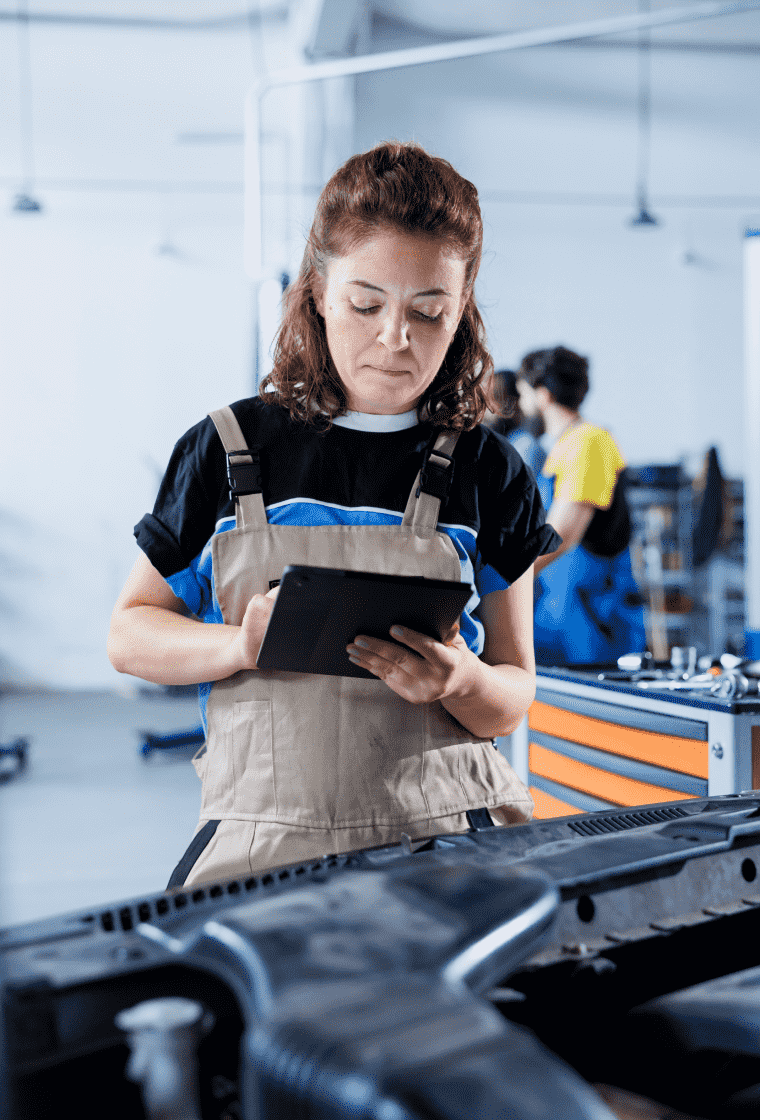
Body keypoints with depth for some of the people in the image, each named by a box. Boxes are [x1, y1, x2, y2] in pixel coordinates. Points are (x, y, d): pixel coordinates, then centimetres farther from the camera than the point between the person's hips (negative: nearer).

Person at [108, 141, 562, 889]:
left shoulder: (490, 475, 7)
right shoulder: (227, 450, 7)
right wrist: (240, 645, -10)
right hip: (263, 837, 0)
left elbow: (512, 699, 10)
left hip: (444, 834, 0)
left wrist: (461, 682, -14)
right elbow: (130, 634, 11)